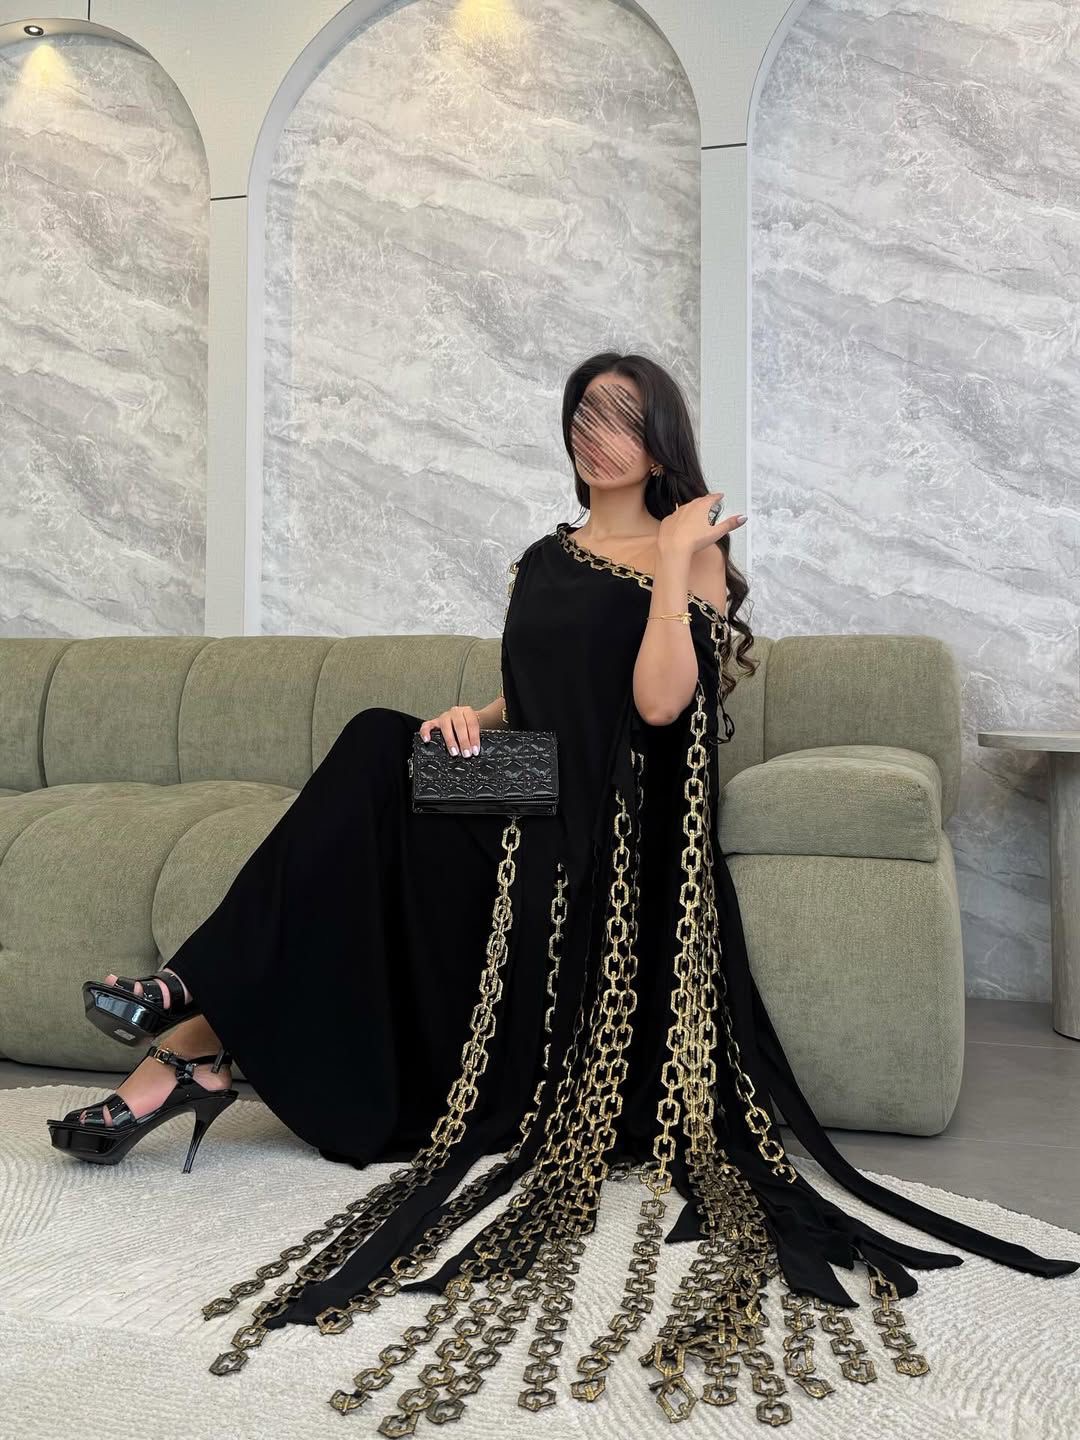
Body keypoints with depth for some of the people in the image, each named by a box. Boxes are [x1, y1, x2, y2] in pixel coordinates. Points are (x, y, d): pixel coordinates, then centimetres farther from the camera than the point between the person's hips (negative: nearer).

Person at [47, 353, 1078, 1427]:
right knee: (382, 746, -23)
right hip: (528, 812, 5)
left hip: (612, 825, -5)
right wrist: (471, 717, -1)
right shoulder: (544, 559, 20)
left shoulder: (692, 554, 3)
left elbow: (658, 703, -13)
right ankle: (201, 1029, -24)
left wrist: (674, 558, -12)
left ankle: (198, 1040, -15)